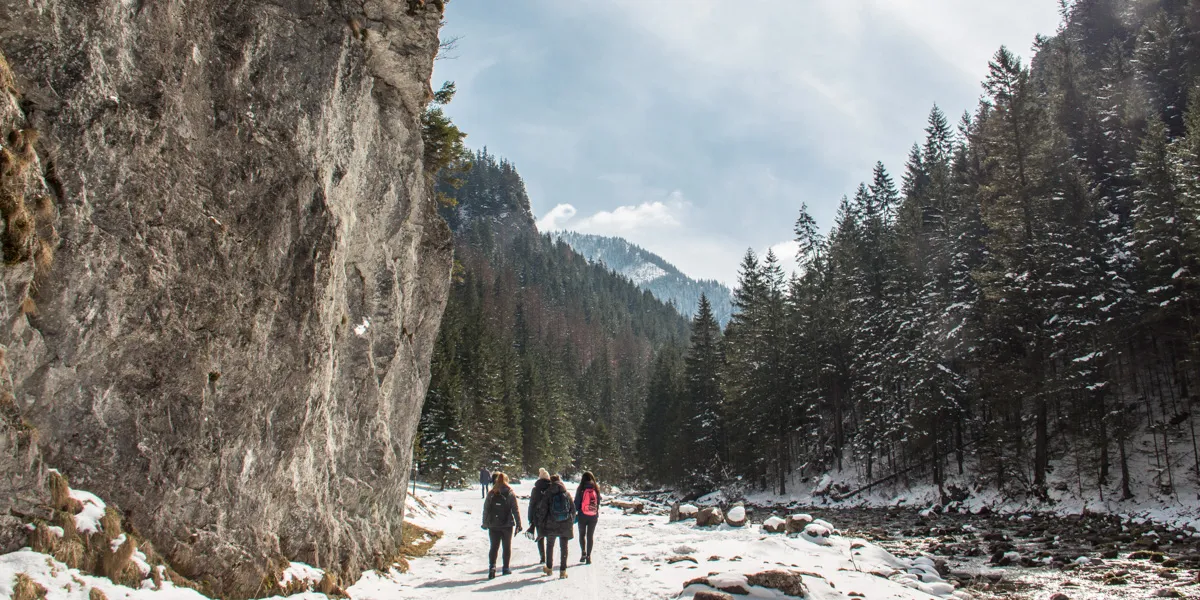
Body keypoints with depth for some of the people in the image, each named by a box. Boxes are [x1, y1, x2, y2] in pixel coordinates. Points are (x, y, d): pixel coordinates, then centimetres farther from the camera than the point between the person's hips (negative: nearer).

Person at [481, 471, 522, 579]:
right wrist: (518, 524, -1)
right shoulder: (510, 494, -4)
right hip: (507, 525, -1)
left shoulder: (491, 494, 1)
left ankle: (492, 566, -13)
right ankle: (505, 568, 15)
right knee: (507, 546, 12)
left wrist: (485, 523, 12)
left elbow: (486, 509, 3)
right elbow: (515, 510, -5)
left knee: (494, 546, 6)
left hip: (493, 525, 1)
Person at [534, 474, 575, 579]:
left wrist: (540, 525, 1)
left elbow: (542, 510, -5)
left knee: (550, 546, 19)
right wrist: (571, 523, 16)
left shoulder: (548, 494, -4)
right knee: (563, 547, 7)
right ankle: (563, 571, 3)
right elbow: (573, 510, 7)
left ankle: (549, 568, 28)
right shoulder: (567, 494, 3)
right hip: (565, 526, 1)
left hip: (551, 525, -1)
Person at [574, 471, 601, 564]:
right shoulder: (596, 489, -2)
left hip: (582, 515, -2)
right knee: (590, 536, 9)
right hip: (593, 516, 2)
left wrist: (574, 513, 7)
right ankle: (588, 556, 3)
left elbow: (576, 502, -5)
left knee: (582, 534, 16)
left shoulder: (581, 489, -9)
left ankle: (583, 552, 1)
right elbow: (598, 502, 6)